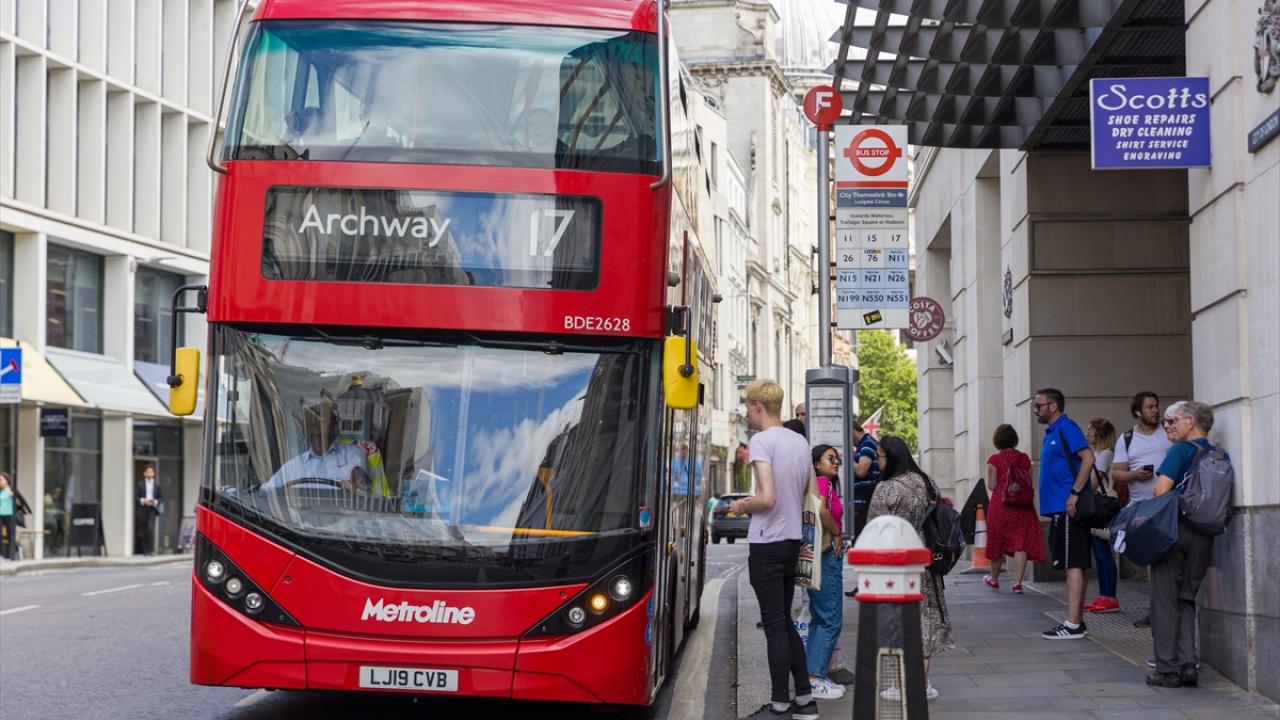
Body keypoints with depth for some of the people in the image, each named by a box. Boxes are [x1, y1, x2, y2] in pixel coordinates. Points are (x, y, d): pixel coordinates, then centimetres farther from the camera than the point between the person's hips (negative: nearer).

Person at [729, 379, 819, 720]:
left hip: (767, 544, -8)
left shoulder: (761, 441, -14)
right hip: (792, 541, 8)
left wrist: (742, 506, -4)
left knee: (775, 625, -3)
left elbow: (767, 498, -22)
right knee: (786, 622, 16)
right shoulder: (801, 442, 11)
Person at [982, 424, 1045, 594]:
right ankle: (1017, 583, -9)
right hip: (1023, 506, 2)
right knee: (1021, 543, -1)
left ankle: (994, 580, 29)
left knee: (998, 542, 13)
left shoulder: (994, 460, -5)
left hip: (1000, 505, -2)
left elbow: (992, 486, -6)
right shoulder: (1024, 458, 5)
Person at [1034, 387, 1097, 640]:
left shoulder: (1066, 428, -10)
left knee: (1074, 564, -10)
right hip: (1059, 509, 10)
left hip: (1068, 508, -10)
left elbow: (1088, 457, -21)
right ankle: (1077, 621, 15)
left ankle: (1072, 625, -12)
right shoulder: (1052, 432, 19)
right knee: (1075, 565, 11)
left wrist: (1075, 493, -23)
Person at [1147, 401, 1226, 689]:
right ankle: (1188, 665, 4)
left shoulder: (1181, 450, -7)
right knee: (1187, 599, 15)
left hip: (1174, 528, -5)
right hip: (1204, 535, 5)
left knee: (1165, 599, 2)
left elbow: (1161, 489, -14)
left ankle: (1167, 669, 0)